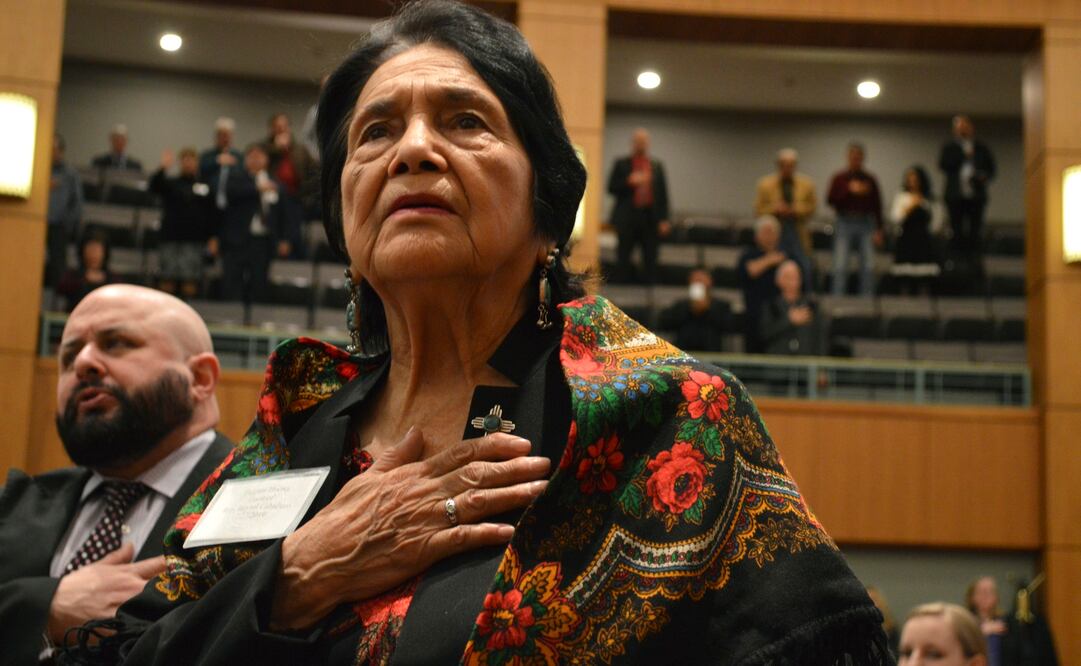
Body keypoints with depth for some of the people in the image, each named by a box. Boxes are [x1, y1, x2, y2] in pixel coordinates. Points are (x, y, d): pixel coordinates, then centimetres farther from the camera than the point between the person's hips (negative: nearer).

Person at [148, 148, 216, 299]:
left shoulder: (206, 186, 8)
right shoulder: (170, 183, 10)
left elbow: (213, 213, 5)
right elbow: (153, 187, -8)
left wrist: (213, 237, -3)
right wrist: (163, 168, -24)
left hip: (194, 240, -1)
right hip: (171, 237, 1)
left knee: (190, 280, -4)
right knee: (168, 279, 1)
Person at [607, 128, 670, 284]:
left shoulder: (657, 165, 13)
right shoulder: (621, 164, 9)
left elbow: (663, 193, 10)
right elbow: (612, 188, 3)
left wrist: (663, 219, 2)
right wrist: (629, 182, -14)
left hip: (651, 219, 1)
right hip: (627, 218, -1)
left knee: (650, 260, -1)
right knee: (623, 259, -1)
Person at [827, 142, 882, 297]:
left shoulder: (870, 179, 8)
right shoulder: (839, 178, 4)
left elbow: (877, 206, 8)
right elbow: (831, 200, -4)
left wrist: (878, 230, 2)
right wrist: (849, 190, -14)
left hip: (866, 224, 2)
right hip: (844, 223, -1)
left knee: (868, 266, 0)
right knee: (840, 266, -5)